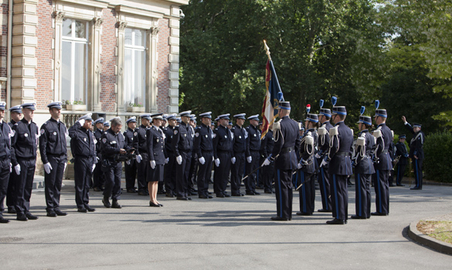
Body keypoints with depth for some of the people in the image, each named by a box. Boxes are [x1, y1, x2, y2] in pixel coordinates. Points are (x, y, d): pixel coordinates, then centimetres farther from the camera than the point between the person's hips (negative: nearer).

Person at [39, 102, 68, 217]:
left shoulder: (63, 126, 14)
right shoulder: (46, 126, -6)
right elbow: (42, 146, -9)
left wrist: (65, 159, 13)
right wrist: (45, 162, -14)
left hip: (61, 158, 6)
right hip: (51, 158, -6)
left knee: (58, 184, 8)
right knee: (50, 184, -1)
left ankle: (56, 207, 14)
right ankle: (50, 209, 5)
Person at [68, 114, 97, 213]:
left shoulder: (91, 133, 16)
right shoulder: (78, 132, -7)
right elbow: (71, 132, -32)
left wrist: (94, 161, 14)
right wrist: (79, 123, -22)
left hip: (89, 160, 7)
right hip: (80, 160, -6)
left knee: (87, 184, 11)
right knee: (80, 184, -1)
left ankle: (86, 203, 18)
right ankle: (80, 205, 5)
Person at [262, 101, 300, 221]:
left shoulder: (280, 125, -16)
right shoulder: (295, 124, 9)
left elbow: (278, 144, -20)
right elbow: (297, 142, 14)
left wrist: (270, 159, -12)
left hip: (282, 158, -8)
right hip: (292, 157, 8)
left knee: (281, 186, -3)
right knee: (288, 185, 13)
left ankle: (283, 214, -1)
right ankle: (288, 213, 17)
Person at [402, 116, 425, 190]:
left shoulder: (420, 134, -12)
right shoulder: (417, 133, 16)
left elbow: (419, 145, -19)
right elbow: (410, 129, 31)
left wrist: (415, 154, -20)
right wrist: (405, 122, 30)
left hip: (417, 156, -10)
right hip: (415, 156, 10)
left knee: (417, 170, -10)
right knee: (417, 170, 10)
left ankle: (418, 186, -10)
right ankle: (418, 185, 13)